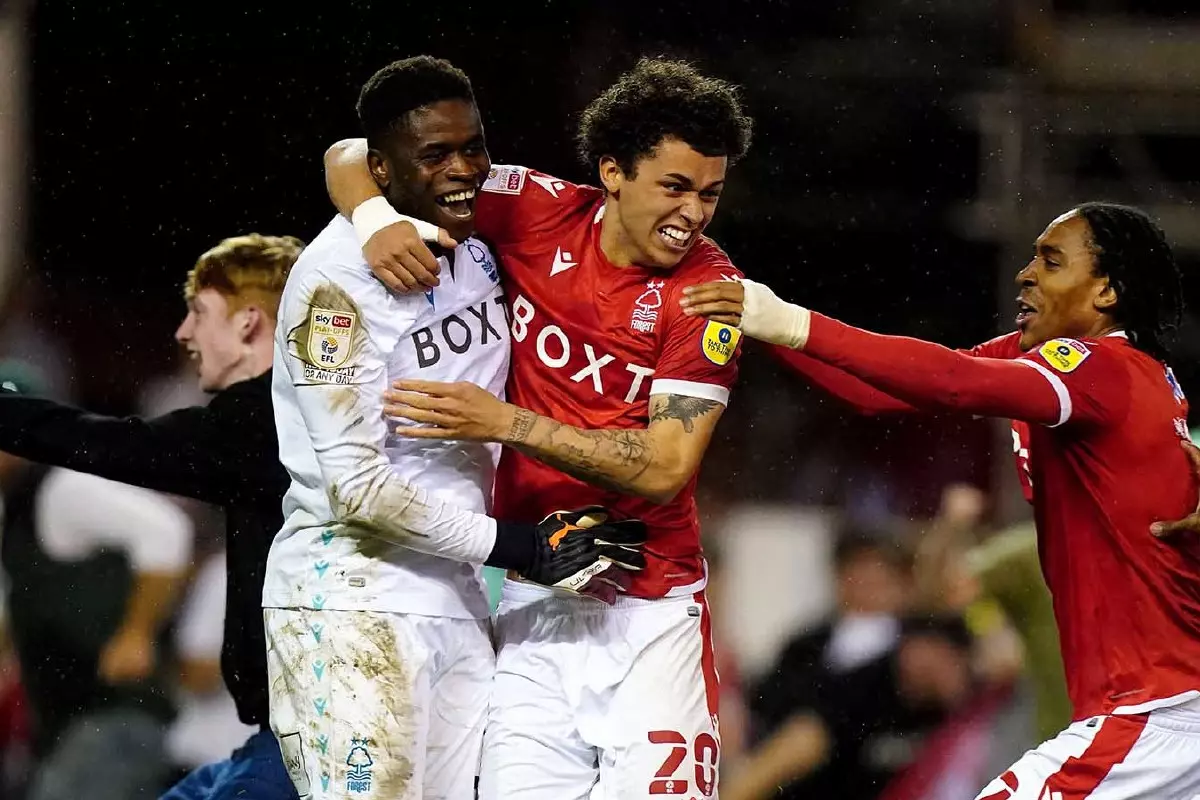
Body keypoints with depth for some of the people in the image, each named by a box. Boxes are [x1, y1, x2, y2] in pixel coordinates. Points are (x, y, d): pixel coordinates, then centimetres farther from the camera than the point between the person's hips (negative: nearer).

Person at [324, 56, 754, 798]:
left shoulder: (708, 288, -9)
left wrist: (504, 422, -23)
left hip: (647, 614, -2)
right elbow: (357, 159, 5)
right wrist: (377, 218, -19)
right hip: (528, 598, 2)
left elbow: (665, 469, -17)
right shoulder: (542, 217, -2)